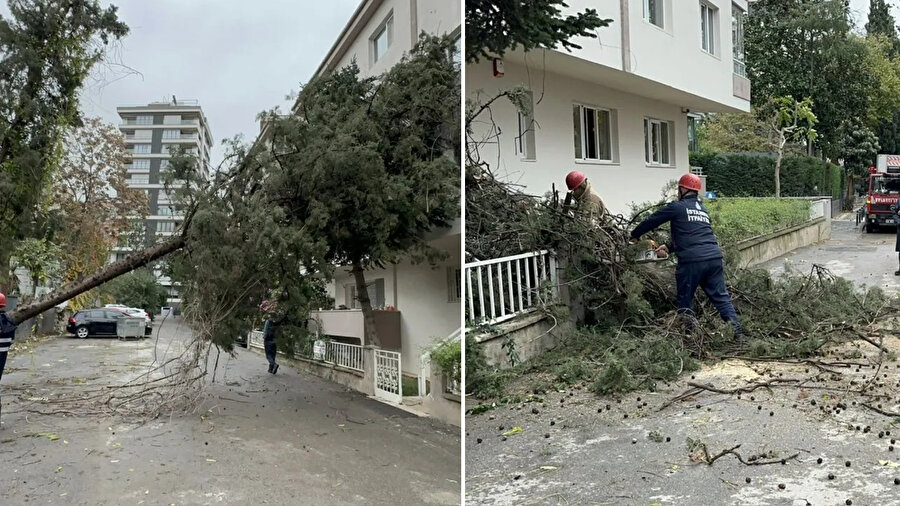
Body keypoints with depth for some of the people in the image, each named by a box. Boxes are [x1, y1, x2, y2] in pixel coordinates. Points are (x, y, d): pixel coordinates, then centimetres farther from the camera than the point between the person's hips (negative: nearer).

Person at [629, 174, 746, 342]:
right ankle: (738, 333, 2)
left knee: (685, 301, 8)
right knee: (721, 297, 9)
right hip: (715, 258, 6)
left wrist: (635, 236, 26)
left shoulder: (677, 207, 3)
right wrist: (669, 247, 27)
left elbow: (652, 220, 12)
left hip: (691, 261, -6)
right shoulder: (703, 210, 23)